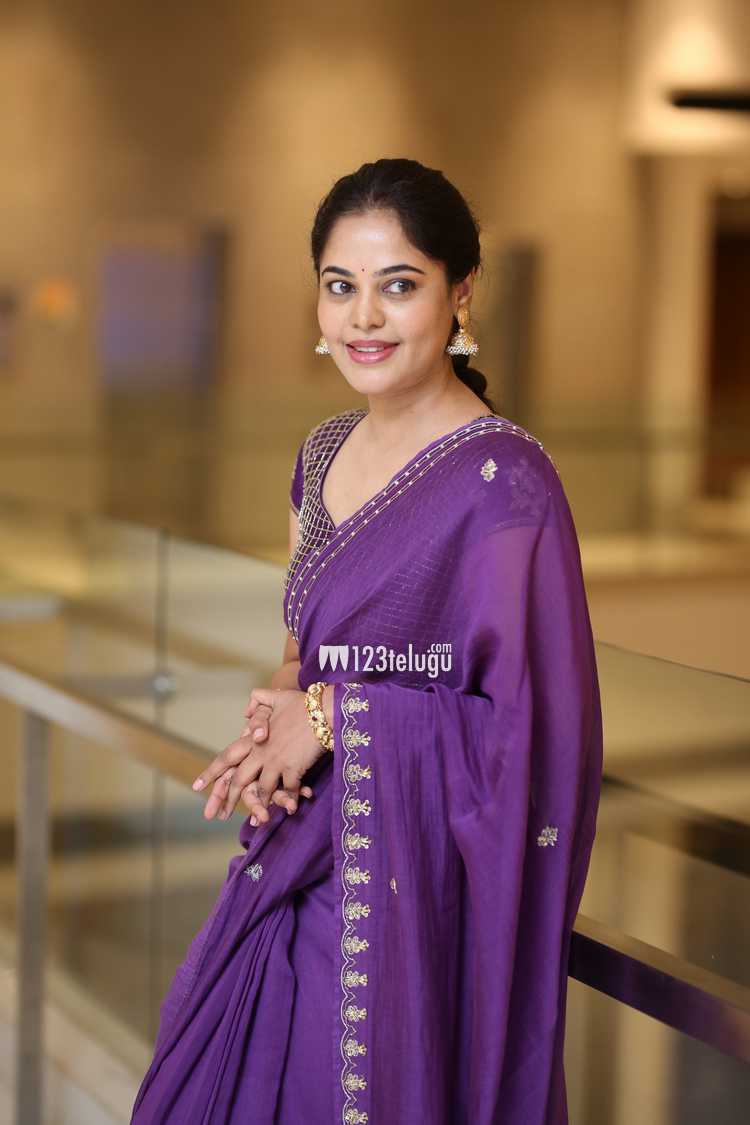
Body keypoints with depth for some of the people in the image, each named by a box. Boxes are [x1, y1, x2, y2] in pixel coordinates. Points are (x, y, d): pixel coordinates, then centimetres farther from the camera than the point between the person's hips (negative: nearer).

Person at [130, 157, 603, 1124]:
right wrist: (278, 717, -6)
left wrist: (334, 719, -16)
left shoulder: (503, 479, -17)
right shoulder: (325, 451, 7)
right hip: (305, 852, 8)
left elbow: (534, 724, -16)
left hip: (420, 872, -7)